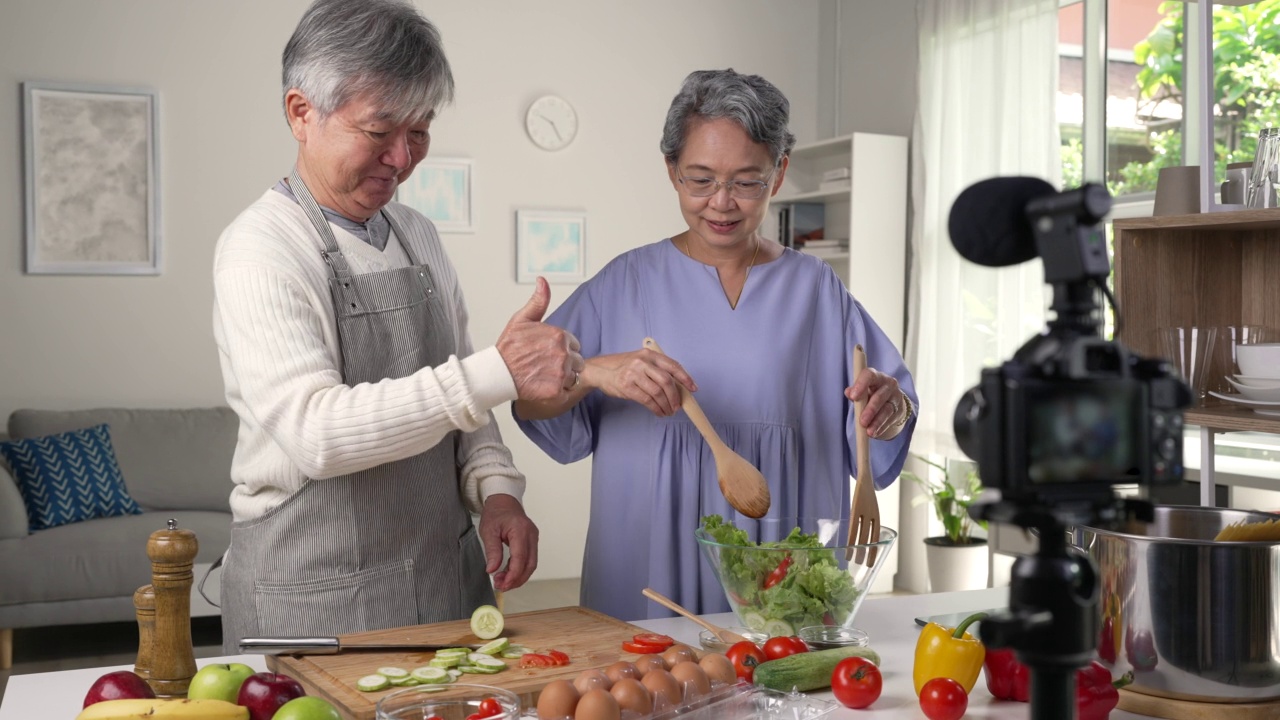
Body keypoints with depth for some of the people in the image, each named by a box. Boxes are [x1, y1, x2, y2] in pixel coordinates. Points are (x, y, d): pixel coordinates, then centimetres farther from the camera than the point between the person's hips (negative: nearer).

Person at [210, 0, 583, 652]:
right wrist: (498, 371, -31)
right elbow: (314, 432, -26)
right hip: (316, 592, -7)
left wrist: (496, 487, -1)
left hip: (448, 573, 7)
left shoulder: (419, 237, 9)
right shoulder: (260, 248, -14)